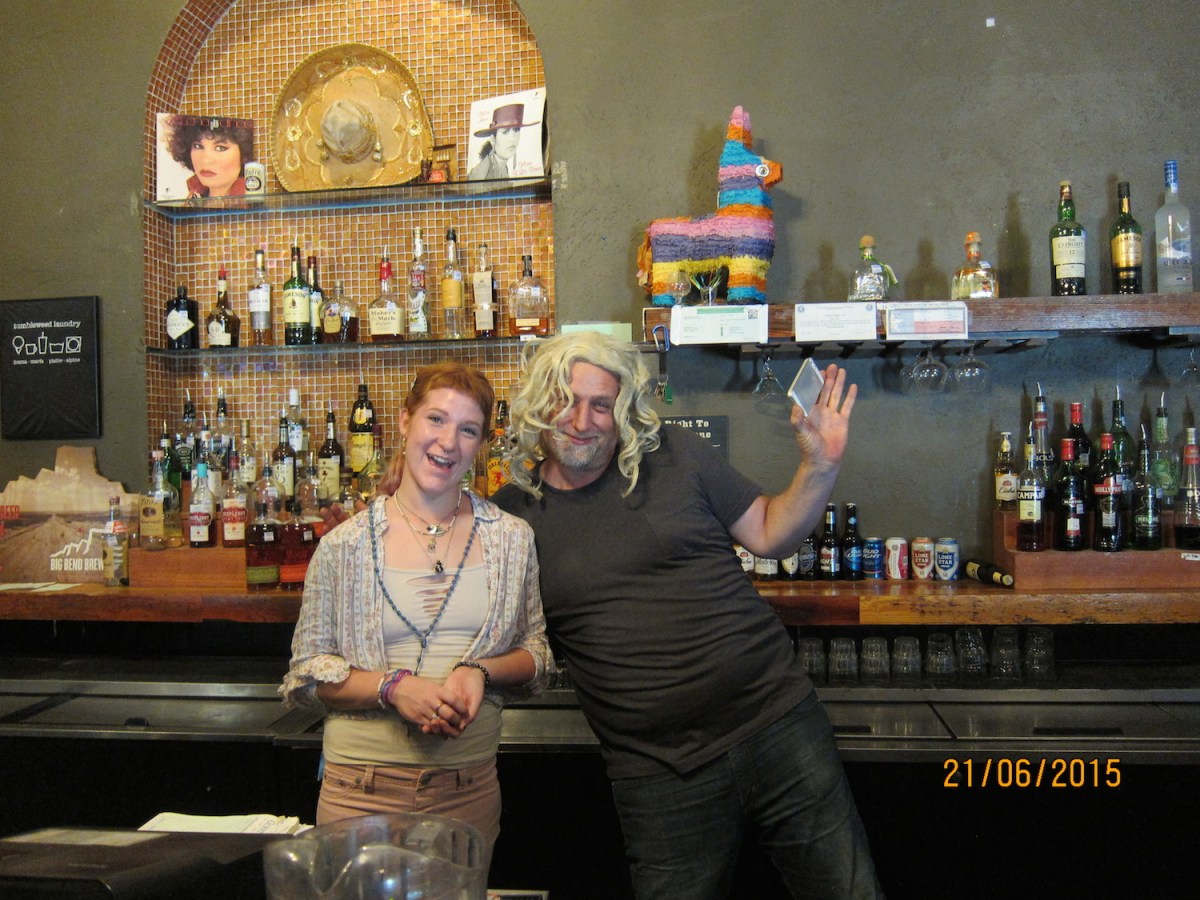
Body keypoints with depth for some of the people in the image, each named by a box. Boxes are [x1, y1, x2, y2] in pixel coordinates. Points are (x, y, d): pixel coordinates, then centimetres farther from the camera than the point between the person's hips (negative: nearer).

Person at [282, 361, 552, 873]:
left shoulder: (511, 539, 3)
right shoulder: (345, 546, -3)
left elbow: (538, 657, 9)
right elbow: (306, 673, 0)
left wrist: (481, 671, -12)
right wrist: (393, 687, -16)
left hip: (471, 787, 2)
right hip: (362, 790, -1)